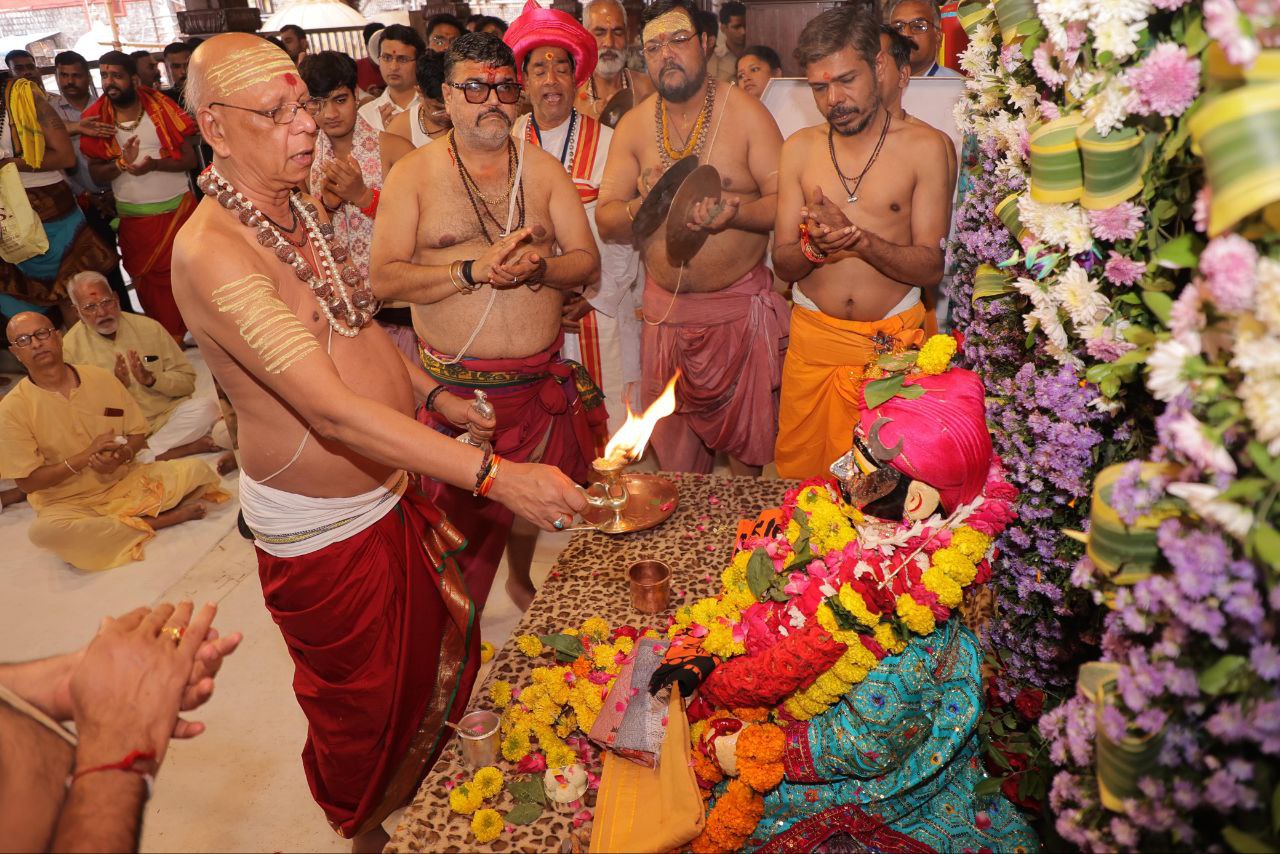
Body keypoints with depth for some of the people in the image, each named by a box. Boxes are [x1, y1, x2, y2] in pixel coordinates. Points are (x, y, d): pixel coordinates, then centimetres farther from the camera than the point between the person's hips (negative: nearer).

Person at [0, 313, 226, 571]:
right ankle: (153, 521, -21)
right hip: (70, 504, -2)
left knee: (195, 470, -17)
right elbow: (27, 481, -9)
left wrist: (122, 455, -16)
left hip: (128, 481, 2)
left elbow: (137, 433, 8)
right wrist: (85, 456, -19)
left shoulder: (101, 378, 1)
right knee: (44, 530, -38)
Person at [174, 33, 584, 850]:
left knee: (442, 644, 25)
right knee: (363, 697, 15)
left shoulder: (304, 210, 2)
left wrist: (433, 393, 12)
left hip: (393, 488, 8)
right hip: (322, 526, -8)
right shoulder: (213, 253, -28)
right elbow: (334, 412, -36)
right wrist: (495, 474, -41)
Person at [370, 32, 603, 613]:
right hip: (456, 382, -3)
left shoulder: (543, 169, 5)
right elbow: (384, 279, -11)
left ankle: (521, 581, 47)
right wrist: (475, 270, -22)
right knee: (460, 509, 7)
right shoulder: (413, 174, -3)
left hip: (542, 378, 3)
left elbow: (587, 261, 3)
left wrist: (539, 267, -18)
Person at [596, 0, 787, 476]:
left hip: (740, 306, -3)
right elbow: (606, 221, 0)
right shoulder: (632, 126, 3)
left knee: (748, 445, 8)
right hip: (665, 308, 3)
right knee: (672, 453, 13)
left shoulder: (746, 113, -6)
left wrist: (733, 209, -28)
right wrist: (642, 209, -21)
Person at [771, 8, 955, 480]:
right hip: (813, 337, 3)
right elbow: (783, 264, 2)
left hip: (894, 340, -2)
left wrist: (858, 239, -25)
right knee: (796, 473, 9)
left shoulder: (926, 147, -4)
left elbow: (931, 268, -9)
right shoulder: (799, 148, 5)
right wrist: (813, 246, -21)